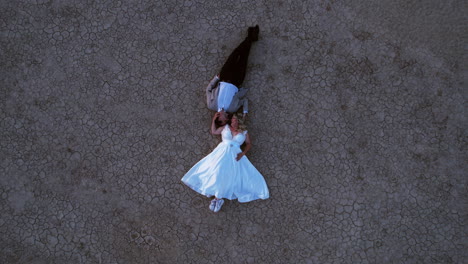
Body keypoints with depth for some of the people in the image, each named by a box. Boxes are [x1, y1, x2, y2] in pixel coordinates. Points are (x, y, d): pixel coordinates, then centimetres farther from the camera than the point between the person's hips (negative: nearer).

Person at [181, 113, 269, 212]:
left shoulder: (244, 132, 17)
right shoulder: (226, 127, 20)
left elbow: (249, 144, 12)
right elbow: (213, 131, 24)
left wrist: (243, 153, -5)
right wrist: (214, 119, 18)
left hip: (235, 155, -1)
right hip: (222, 152, 2)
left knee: (227, 174, -24)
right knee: (217, 171, -23)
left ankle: (218, 197, -26)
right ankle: (218, 198, -27)